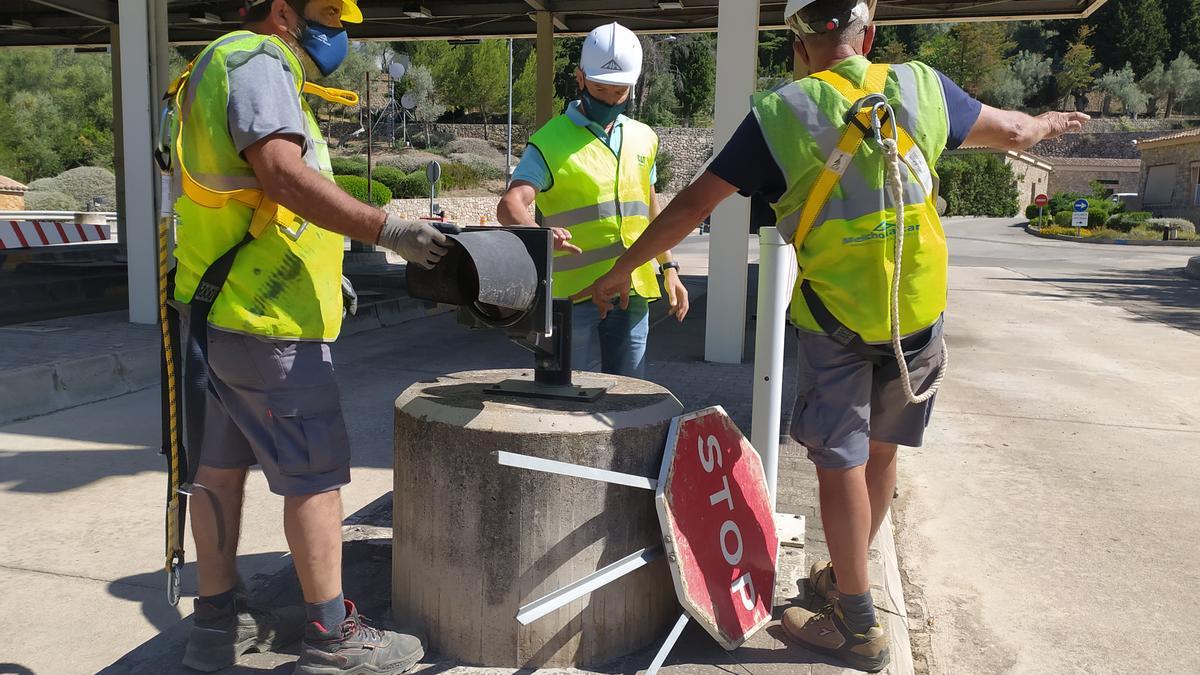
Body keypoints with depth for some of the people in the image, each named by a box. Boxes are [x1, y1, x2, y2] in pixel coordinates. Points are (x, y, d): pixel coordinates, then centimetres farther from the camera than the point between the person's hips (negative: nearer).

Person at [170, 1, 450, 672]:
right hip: (267, 319, -11)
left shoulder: (233, 66, 23)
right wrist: (387, 229, -27)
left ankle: (219, 620, 25)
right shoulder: (256, 60, -10)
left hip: (229, 312, 11)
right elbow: (281, 171, -26)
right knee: (316, 472, -4)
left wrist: (321, 264, 22)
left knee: (224, 462, 14)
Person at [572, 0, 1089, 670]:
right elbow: (1013, 130, 16)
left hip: (835, 318, -4)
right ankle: (846, 575, 37)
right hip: (920, 310, 4)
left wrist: (621, 270, 2)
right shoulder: (922, 87, 1)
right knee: (881, 451, 18)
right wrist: (1050, 122, 40)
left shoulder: (781, 114, -9)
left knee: (841, 461, 5)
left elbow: (694, 202, -8)